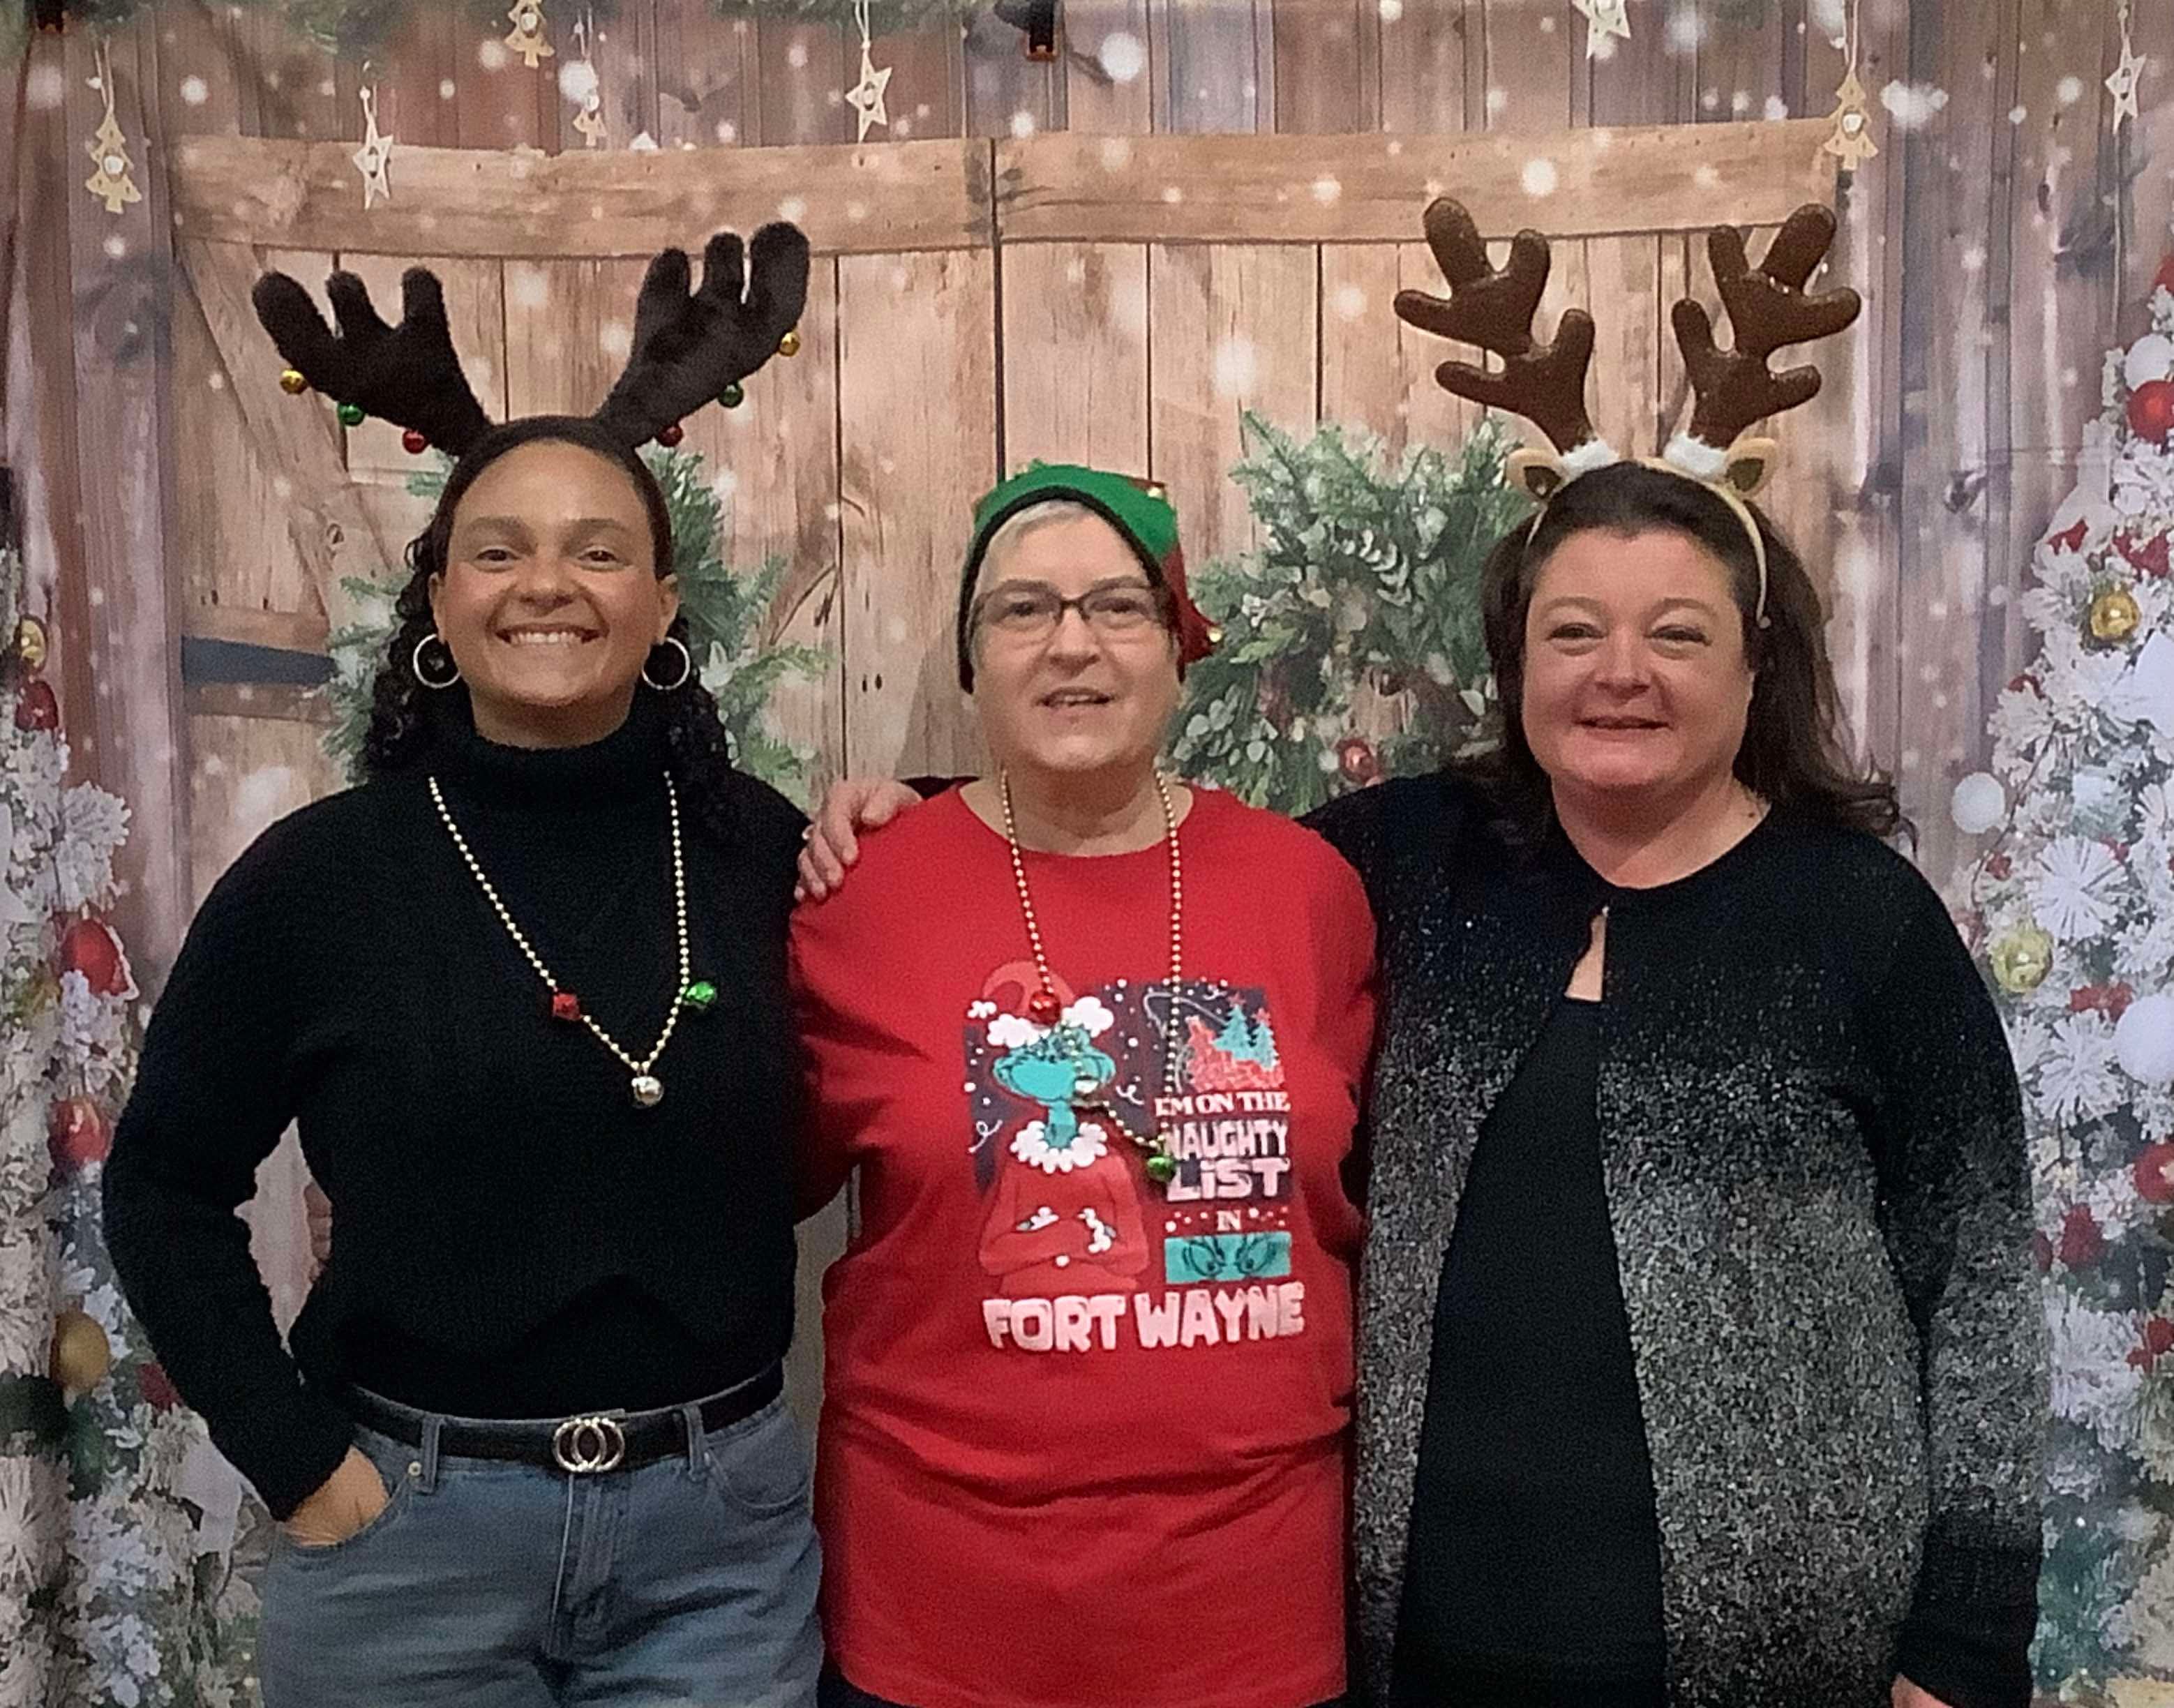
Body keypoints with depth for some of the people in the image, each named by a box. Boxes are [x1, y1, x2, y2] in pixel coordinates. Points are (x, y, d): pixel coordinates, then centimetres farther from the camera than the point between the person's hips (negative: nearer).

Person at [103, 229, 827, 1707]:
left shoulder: (759, 850, -3)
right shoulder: (322, 873, -6)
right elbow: (164, 1190, 1)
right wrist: (300, 1463, -5)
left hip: (724, 1529, 1)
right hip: (414, 1533, -1)